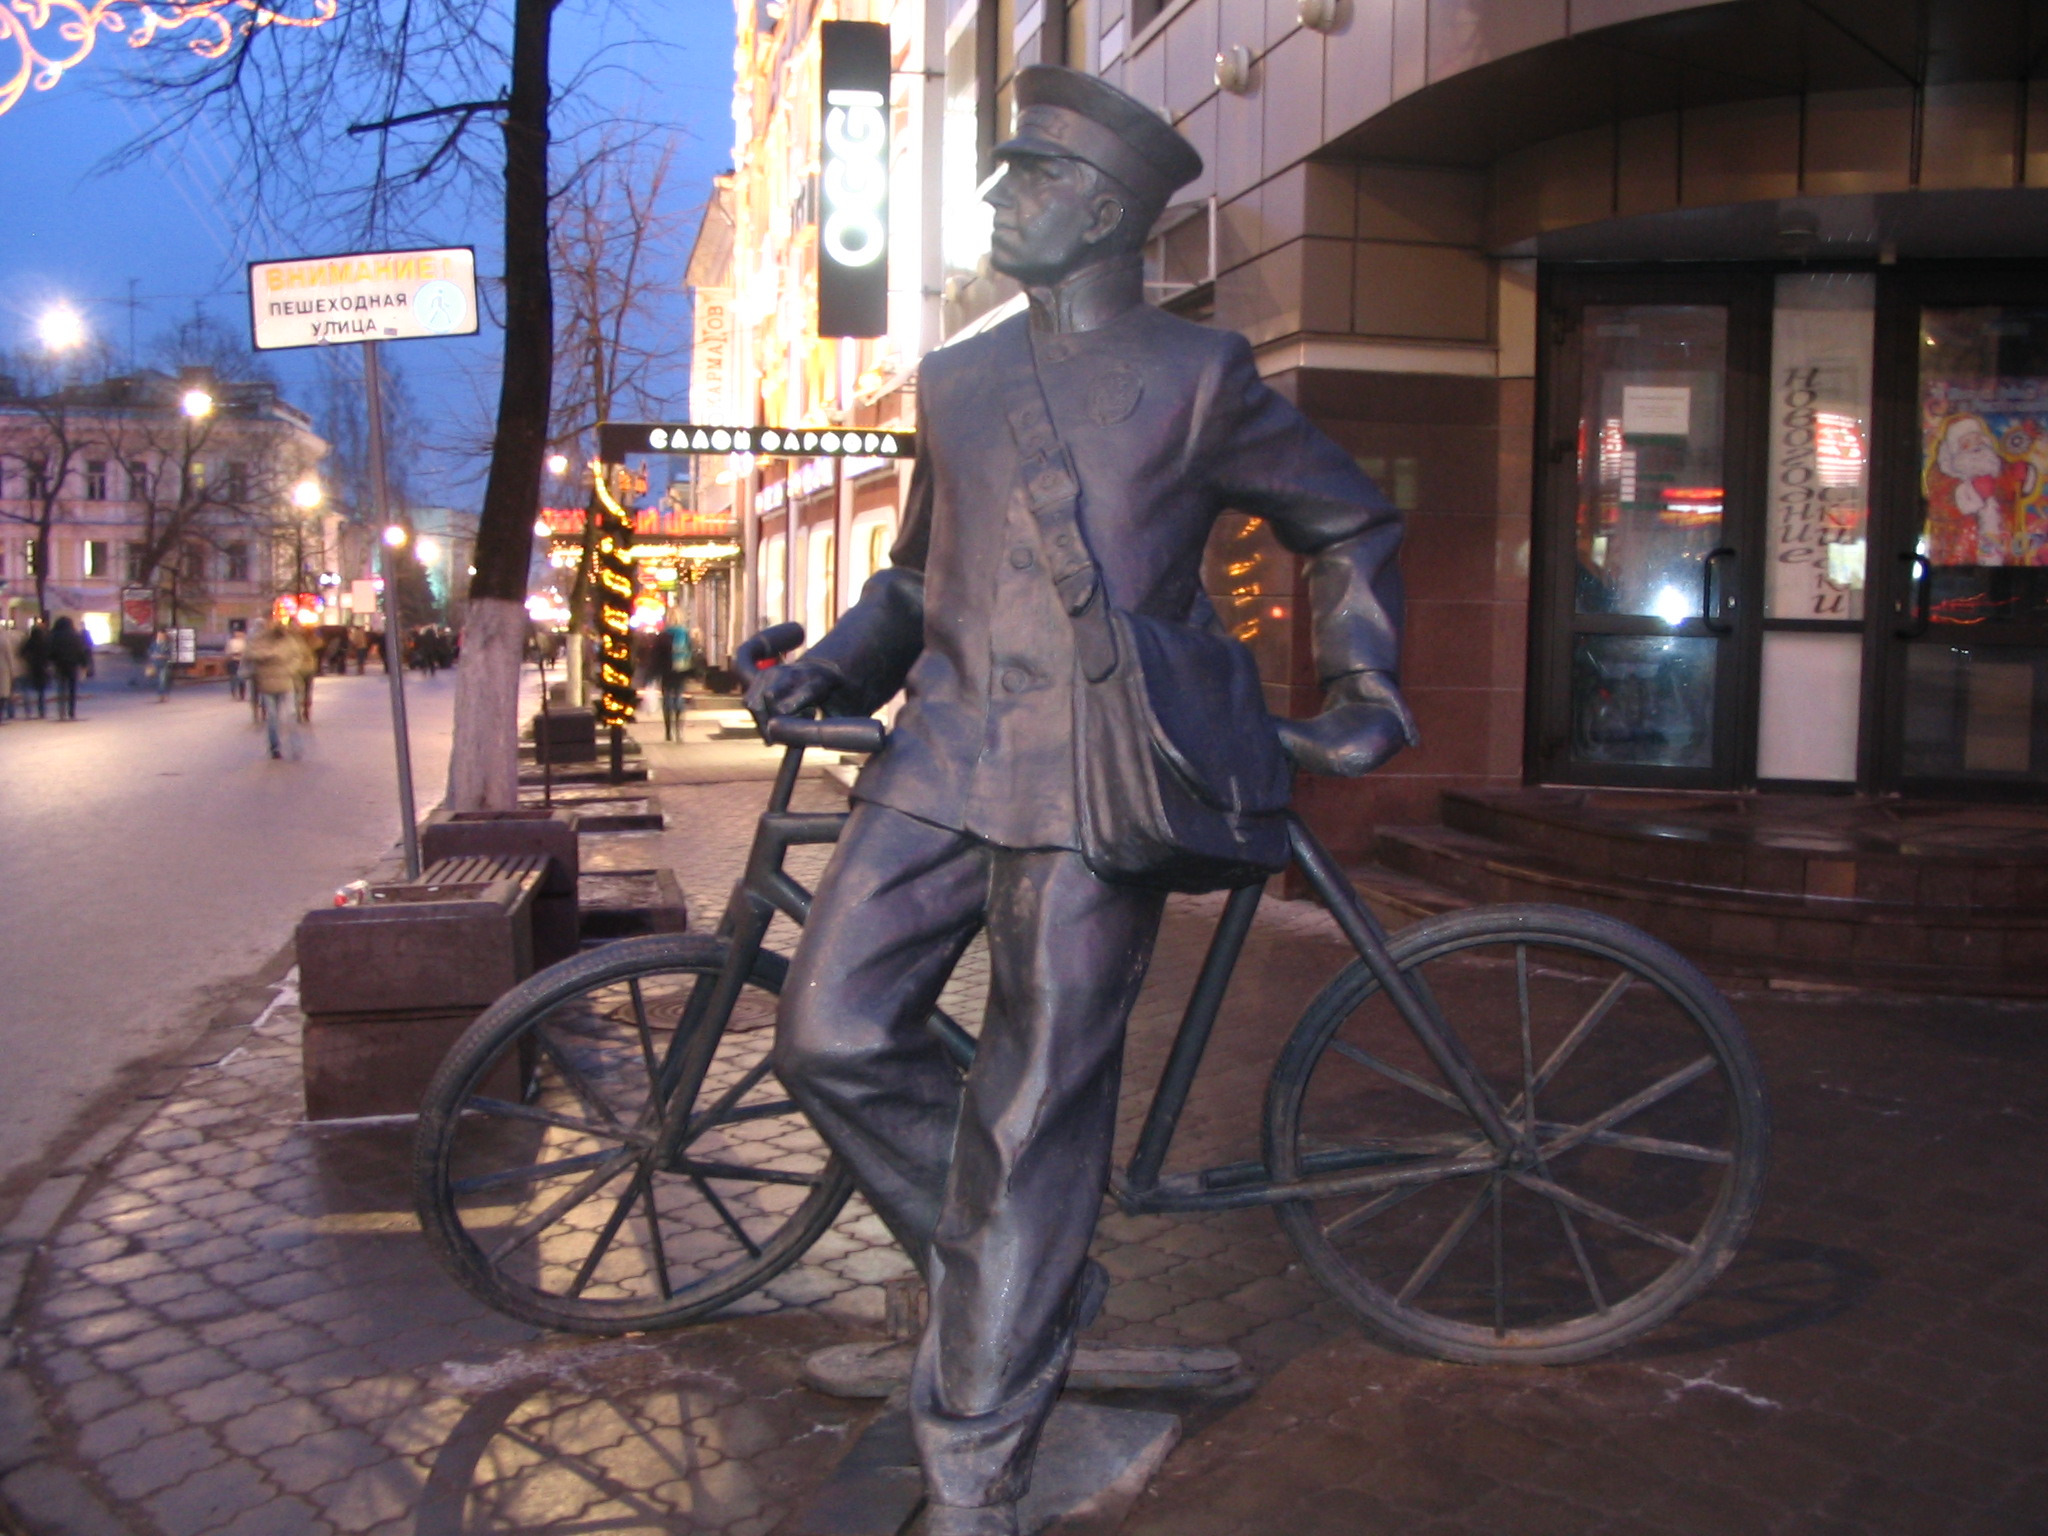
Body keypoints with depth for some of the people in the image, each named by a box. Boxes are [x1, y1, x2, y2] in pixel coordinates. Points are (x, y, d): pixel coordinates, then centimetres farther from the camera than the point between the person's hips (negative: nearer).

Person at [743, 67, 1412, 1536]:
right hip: (945, 757, 5)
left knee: (1034, 1118, -4)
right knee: (834, 1037, -7)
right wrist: (825, 670, 8)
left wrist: (1360, 697, 5)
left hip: (1098, 783, -5)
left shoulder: (1199, 378, 5)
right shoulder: (957, 381, 18)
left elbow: (1353, 525, 14)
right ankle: (1024, 1269, 18)